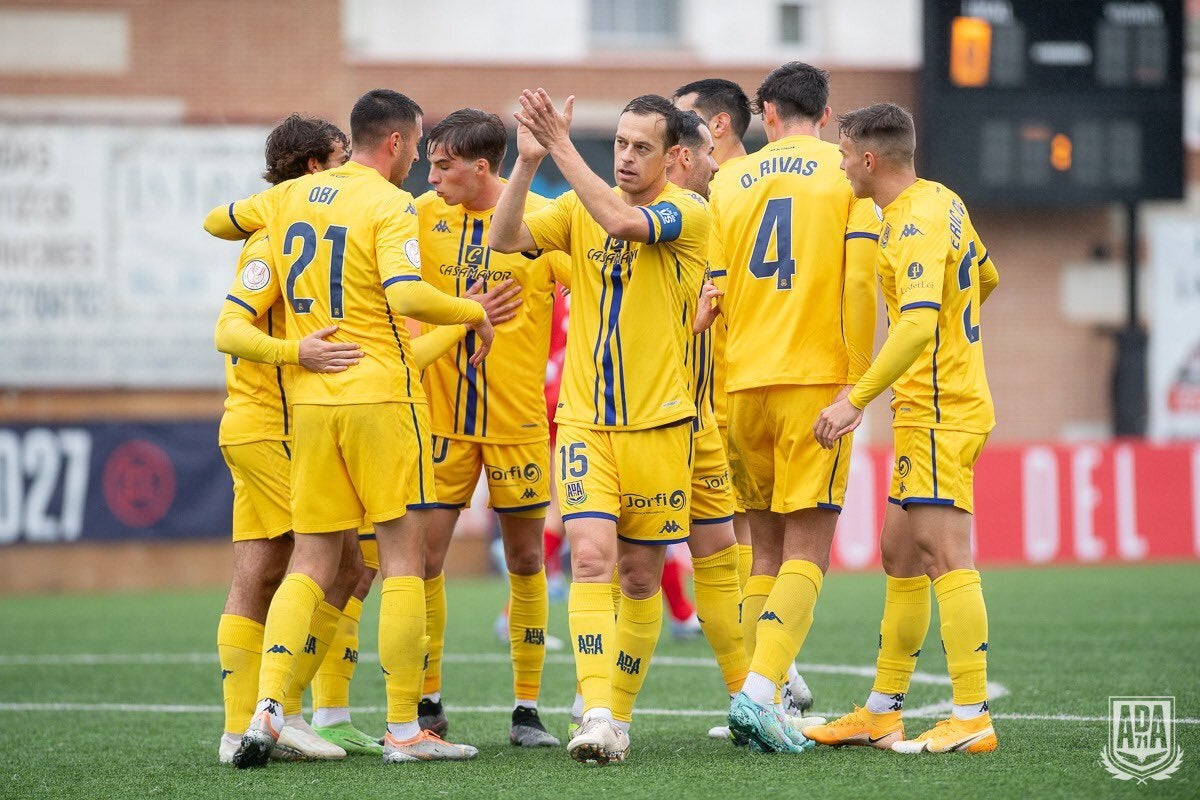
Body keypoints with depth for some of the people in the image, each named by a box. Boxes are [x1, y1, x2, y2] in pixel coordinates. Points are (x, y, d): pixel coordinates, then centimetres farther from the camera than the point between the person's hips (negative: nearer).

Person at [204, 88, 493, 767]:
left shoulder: (290, 197, 10)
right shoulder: (390, 205, -9)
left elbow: (216, 222, 27)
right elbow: (405, 293, -24)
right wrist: (476, 312, -9)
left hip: (309, 399, 6)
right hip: (382, 395, -6)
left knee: (312, 564, 9)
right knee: (404, 557, 0)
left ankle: (268, 708, -8)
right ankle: (405, 730, 0)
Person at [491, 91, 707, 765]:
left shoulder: (689, 212, -7)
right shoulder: (579, 208, 6)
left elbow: (621, 221, -26)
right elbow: (506, 239, -8)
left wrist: (561, 147, -25)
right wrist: (528, 161, -21)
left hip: (659, 423, -2)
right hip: (584, 419, 2)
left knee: (641, 576, 7)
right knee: (591, 557, -15)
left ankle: (620, 715, 22)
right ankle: (596, 715, -21)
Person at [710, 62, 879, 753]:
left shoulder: (732, 181, 11)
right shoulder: (847, 172, 3)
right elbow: (859, 278, -8)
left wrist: (719, 375, 16)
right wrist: (856, 378, -6)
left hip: (744, 384, 4)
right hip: (816, 380, -4)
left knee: (768, 551, 13)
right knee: (806, 553, -5)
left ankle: (766, 700, 8)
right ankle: (761, 690, -21)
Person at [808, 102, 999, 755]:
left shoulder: (915, 223, -18)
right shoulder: (941, 201, 12)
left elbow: (919, 325, -29)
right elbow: (985, 276, 27)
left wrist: (855, 399, -29)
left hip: (938, 410, -10)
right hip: (930, 409, 10)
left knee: (944, 555, -12)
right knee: (900, 555, 13)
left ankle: (973, 719, -14)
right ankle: (881, 713, 19)